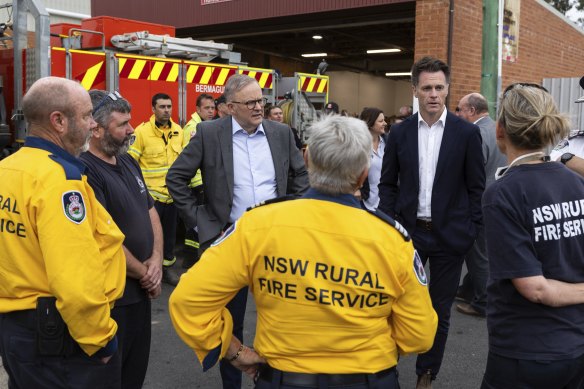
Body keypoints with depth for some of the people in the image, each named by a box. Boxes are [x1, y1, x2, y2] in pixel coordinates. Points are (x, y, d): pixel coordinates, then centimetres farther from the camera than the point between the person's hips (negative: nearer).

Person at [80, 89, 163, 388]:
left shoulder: (128, 162, 7)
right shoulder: (85, 172, -22)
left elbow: (150, 211, 12)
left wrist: (156, 260, -3)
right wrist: (144, 274, -11)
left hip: (140, 289, 8)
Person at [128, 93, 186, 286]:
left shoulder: (178, 131, 4)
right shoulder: (141, 131, -11)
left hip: (173, 193, 5)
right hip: (150, 194, -5)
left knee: (170, 233, 16)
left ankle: (167, 266, 31)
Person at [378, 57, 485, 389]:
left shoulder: (467, 132, -4)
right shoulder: (400, 133, 2)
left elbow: (477, 187, -1)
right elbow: (388, 183, 6)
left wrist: (472, 231, -5)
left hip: (449, 235, -1)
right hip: (408, 231, 1)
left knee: (440, 311, 11)